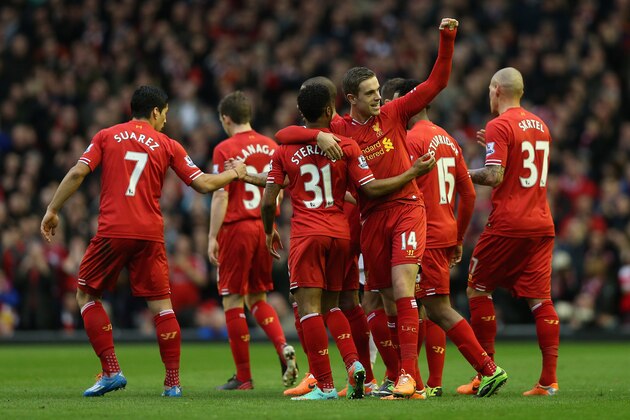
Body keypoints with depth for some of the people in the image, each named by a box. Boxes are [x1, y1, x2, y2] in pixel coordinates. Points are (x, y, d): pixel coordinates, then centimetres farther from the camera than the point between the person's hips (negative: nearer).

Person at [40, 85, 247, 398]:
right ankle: (173, 382, 3)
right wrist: (234, 173, 24)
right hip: (150, 234, 1)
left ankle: (111, 372, 1)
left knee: (86, 294, 13)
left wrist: (52, 210, 4)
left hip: (112, 231, -1)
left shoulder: (106, 136, 8)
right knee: (161, 305, 7)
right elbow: (203, 184, 7)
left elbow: (77, 173, -2)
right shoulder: (167, 146, 8)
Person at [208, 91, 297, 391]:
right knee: (257, 298, 17)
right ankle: (283, 348, -7)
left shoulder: (225, 149, -9)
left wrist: (212, 237, -10)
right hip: (265, 228, 6)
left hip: (237, 228, -6)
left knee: (233, 301, 2)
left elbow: (220, 197, -13)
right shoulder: (270, 146, 9)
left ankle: (243, 377, 2)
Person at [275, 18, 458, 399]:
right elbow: (283, 135, -3)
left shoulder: (394, 114, 3)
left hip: (407, 208, -2)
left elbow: (437, 82, 7)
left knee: (403, 291, -17)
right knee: (389, 303, 5)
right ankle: (414, 381, 12)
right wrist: (318, 136, -20)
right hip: (372, 218, 2)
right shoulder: (338, 129, 2)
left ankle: (408, 373, -21)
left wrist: (447, 39, -4)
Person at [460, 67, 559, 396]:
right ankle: (549, 380, -5)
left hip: (507, 224, -6)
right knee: (539, 298, 3)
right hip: (541, 223, 7)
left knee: (478, 289, 7)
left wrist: (465, 174, -1)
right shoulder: (540, 125, 14)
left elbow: (495, 176, -18)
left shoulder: (499, 126, -10)